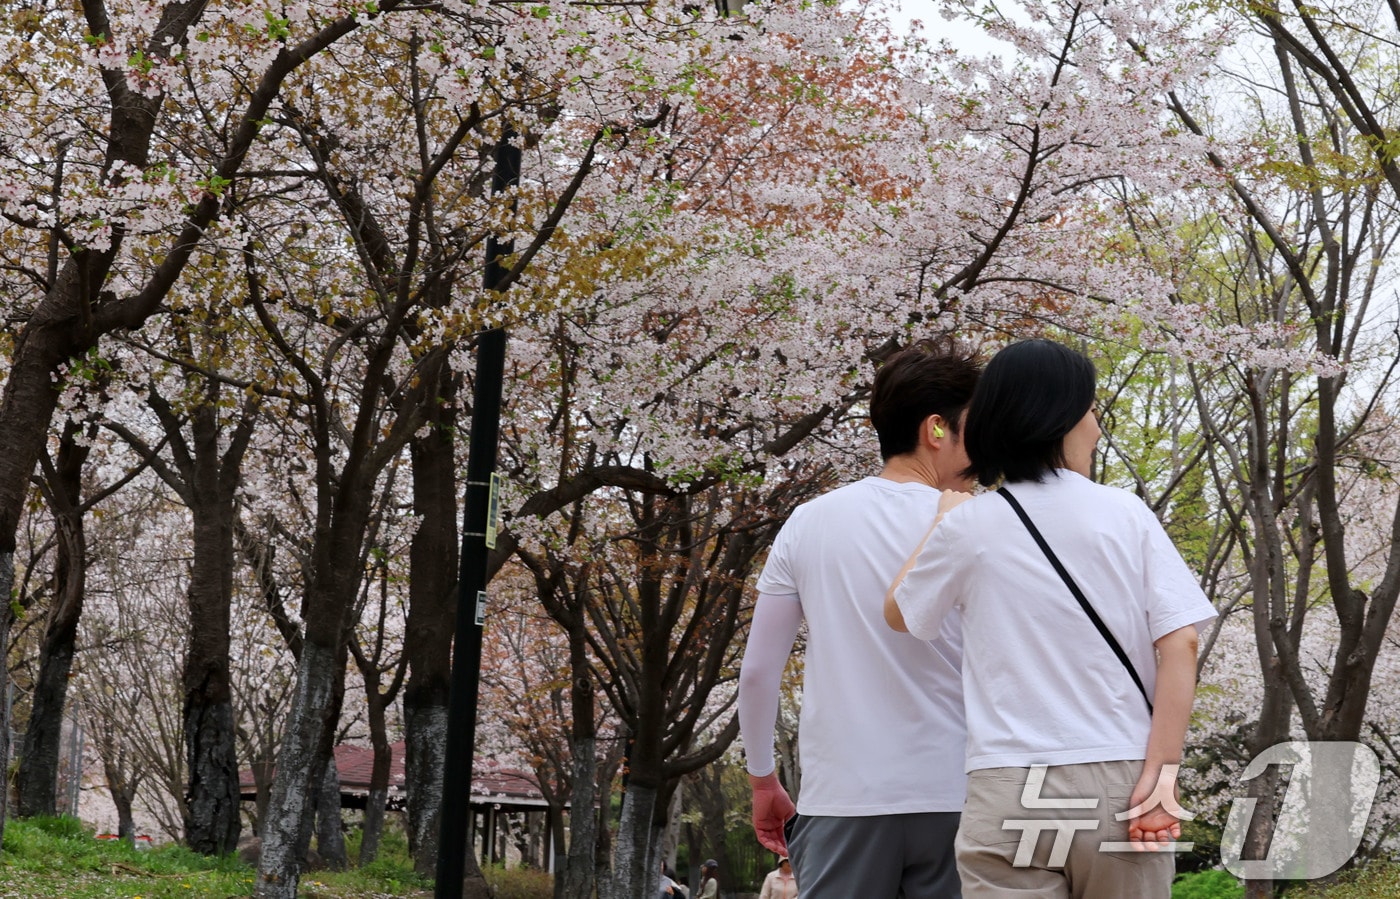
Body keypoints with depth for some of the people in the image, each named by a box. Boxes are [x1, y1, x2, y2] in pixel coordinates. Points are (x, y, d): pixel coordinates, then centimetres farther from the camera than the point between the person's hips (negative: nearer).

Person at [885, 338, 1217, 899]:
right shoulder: (1126, 515, 3)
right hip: (1119, 782, 1)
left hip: (1010, 789, -1)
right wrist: (1161, 772, -6)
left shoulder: (968, 526, 1)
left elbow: (899, 613, 18)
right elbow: (1179, 643, -5)